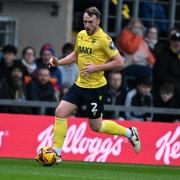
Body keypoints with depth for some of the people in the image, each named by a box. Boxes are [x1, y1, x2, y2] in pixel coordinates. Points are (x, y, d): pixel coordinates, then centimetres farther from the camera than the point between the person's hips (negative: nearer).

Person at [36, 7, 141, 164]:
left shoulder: (103, 39, -16)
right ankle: (56, 153, 3)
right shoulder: (81, 35, 6)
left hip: (96, 88, -7)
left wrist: (96, 67, -22)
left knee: (96, 126, 4)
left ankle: (129, 133, 26)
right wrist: (59, 62, 6)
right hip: (80, 84, 7)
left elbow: (119, 62, -18)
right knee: (60, 112, -5)